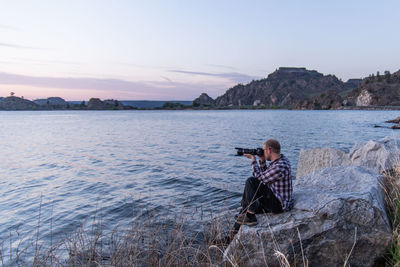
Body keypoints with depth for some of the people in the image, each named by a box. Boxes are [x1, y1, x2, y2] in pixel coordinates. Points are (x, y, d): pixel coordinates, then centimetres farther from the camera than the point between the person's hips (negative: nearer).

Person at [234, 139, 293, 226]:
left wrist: (253, 160, -9)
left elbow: (259, 178, -16)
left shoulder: (279, 167, -27)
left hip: (278, 205, -10)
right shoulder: (281, 158, 4)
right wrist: (262, 160, 2)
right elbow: (264, 175, 13)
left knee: (251, 182, -20)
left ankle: (250, 216, -12)